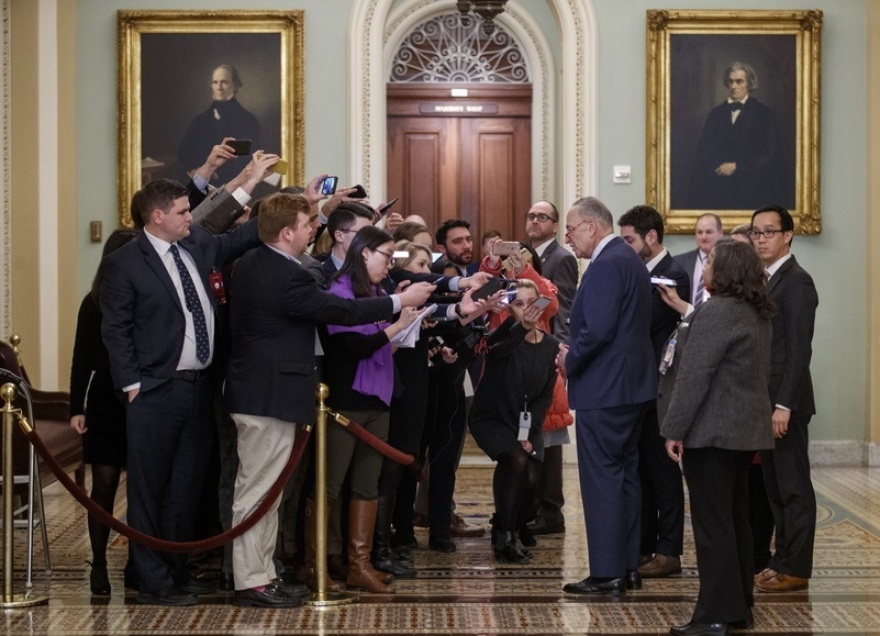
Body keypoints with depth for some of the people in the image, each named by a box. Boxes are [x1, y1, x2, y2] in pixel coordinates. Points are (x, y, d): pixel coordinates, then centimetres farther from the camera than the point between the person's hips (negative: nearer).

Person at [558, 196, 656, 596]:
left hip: (603, 387, -10)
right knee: (624, 474, 14)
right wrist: (575, 353, 10)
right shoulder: (629, 259, 15)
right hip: (631, 385, 10)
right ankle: (628, 566, 21)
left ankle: (607, 574, -2)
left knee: (601, 477, -5)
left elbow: (598, 329, -25)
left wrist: (571, 360, -9)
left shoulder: (607, 264, -17)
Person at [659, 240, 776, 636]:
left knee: (712, 524, -6)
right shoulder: (759, 314, 14)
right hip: (744, 428, 10)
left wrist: (674, 429, -16)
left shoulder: (717, 311, -16)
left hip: (713, 430, -10)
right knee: (735, 520, 14)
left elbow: (695, 375, -20)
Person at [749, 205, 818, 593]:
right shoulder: (767, 280, 15)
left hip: (785, 402, -9)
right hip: (766, 401, 9)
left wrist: (783, 405, -21)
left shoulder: (796, 282, -12)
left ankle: (795, 569, 4)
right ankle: (783, 560, 19)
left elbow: (799, 351, -17)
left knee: (794, 487, -2)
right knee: (775, 487, 12)